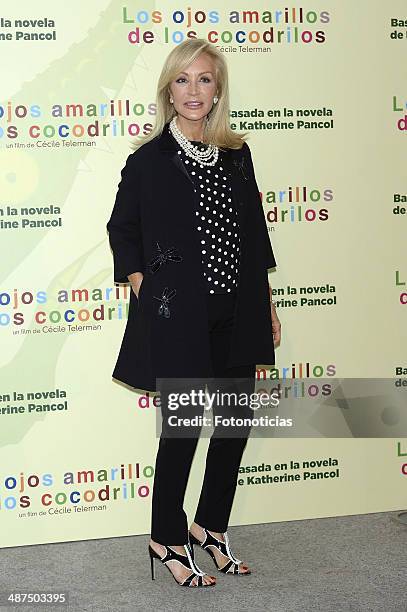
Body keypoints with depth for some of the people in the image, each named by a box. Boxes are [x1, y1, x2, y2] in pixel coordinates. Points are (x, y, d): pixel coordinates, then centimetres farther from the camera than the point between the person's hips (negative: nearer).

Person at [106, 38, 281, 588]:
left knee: (236, 422, 11)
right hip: (179, 316, -5)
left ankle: (210, 526, 31)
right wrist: (145, 291, -5)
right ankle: (167, 539, 22)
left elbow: (254, 233, 12)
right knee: (182, 428, 3)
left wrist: (267, 307, 12)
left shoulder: (237, 154, 7)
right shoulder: (148, 160, -5)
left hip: (237, 315, 5)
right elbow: (122, 229, 4)